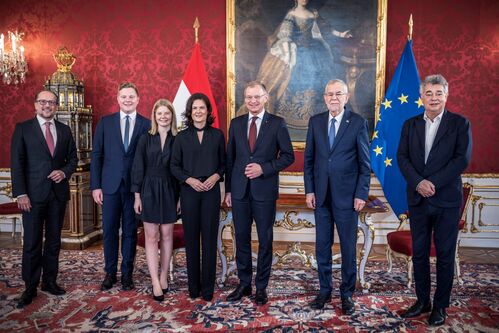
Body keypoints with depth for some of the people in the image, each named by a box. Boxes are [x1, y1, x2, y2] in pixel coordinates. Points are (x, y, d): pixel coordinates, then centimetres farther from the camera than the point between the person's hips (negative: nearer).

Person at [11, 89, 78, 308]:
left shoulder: (64, 130, 11)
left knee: (54, 241, 11)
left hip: (58, 193, 3)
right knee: (32, 243, 1)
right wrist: (20, 194, -11)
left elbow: (73, 158, 14)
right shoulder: (23, 128, 1)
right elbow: (17, 163, -4)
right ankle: (30, 288, 13)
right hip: (33, 194, -3)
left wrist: (64, 172, -7)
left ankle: (50, 281, 23)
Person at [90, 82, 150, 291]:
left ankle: (127, 274, 21)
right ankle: (110, 273, 22)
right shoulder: (105, 122, 6)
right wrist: (95, 186, -1)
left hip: (135, 186, -1)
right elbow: (96, 155, 5)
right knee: (110, 230, 7)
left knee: (130, 231, 8)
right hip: (110, 185, 1)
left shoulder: (147, 125, 2)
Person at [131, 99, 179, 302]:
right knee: (151, 237, 0)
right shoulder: (146, 139, 2)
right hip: (149, 190, 0)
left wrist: (180, 196, 0)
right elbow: (137, 168, 1)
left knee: (166, 235, 8)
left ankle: (164, 277, 20)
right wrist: (137, 195, -3)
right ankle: (156, 283, 5)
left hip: (169, 191, 1)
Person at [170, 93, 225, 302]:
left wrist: (216, 176, -11)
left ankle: (208, 288, 14)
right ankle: (193, 287, 18)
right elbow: (174, 166, 6)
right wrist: (190, 180, -10)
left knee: (209, 239, 2)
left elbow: (224, 163, 8)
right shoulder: (182, 137, 5)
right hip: (189, 192, 0)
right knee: (191, 239, 5)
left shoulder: (217, 135, 6)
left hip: (211, 191, 0)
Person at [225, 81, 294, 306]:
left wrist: (263, 168, -15)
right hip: (240, 190, 3)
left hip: (265, 190, -3)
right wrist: (228, 189, 7)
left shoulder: (277, 123, -2)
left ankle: (261, 287, 22)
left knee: (265, 240, 7)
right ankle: (244, 284, 26)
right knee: (241, 239, 11)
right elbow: (230, 158, 10)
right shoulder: (236, 123, 8)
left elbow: (288, 156, -2)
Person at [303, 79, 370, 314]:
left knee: (348, 246, 7)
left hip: (347, 195, -2)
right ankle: (325, 290, 26)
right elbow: (308, 159, 7)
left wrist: (361, 194, -7)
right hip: (321, 195, 3)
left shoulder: (358, 123, -3)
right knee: (322, 245, 10)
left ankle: (347, 293, 24)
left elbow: (365, 163, -2)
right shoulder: (315, 121, 6)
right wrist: (309, 190, 1)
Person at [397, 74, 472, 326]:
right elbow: (402, 157, 1)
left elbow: (463, 158, -10)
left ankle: (440, 306, 21)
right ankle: (422, 301, 25)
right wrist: (418, 182, -14)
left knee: (445, 255, 7)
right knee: (419, 253, 11)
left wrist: (433, 183, -17)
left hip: (446, 199, -3)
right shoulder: (410, 125, 9)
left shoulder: (460, 123, 0)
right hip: (417, 199, 3)